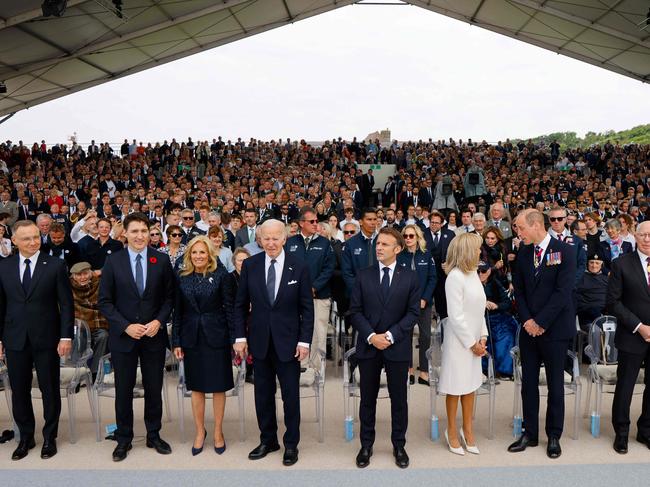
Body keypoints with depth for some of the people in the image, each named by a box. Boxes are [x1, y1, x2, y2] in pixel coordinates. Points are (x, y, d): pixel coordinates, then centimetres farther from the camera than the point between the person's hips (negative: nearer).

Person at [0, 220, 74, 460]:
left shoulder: (55, 265, -5)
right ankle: (26, 438, 30)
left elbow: (66, 304, -5)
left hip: (46, 339, -2)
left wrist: (66, 336, -9)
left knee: (50, 389, 8)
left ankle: (49, 438, 26)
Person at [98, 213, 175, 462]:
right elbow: (105, 301, -2)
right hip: (123, 336, 0)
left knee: (154, 388, 10)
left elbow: (169, 297, 3)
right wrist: (126, 326, -13)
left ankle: (154, 435, 28)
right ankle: (124, 439, 27)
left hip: (154, 335, 1)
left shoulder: (162, 260, -1)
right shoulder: (113, 261, -2)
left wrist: (158, 322, -11)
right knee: (124, 390, 10)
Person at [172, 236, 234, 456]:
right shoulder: (182, 278, 3)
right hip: (192, 337, 2)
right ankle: (200, 431, 26)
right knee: (196, 387, 10)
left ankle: (218, 432, 22)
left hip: (216, 336, -2)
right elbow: (177, 311, 5)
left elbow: (229, 308, -5)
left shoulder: (221, 275, -6)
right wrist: (176, 341, 3)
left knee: (218, 386, 7)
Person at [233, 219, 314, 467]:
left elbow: (307, 308, -3)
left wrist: (304, 341, -8)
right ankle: (268, 440, 31)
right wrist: (240, 337, -2)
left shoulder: (299, 268, -6)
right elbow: (241, 304, 4)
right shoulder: (250, 265, -1)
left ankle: (291, 444, 24)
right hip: (259, 341, 2)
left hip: (288, 341, -2)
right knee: (263, 394, 13)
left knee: (291, 395, 7)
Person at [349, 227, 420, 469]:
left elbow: (413, 312, -3)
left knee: (398, 399, 9)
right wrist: (371, 336, -12)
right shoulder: (363, 275, 3)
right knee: (367, 398, 10)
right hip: (368, 346, 1)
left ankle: (399, 445, 26)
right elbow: (355, 311, 0)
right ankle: (366, 445, 24)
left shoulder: (410, 277, 1)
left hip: (397, 347, -1)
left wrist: (390, 335, -13)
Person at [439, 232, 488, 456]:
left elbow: (479, 309, 10)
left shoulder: (473, 273, 5)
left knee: (471, 383, 15)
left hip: (473, 339, 7)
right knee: (456, 386, 6)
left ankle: (467, 429, 29)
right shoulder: (455, 277, -18)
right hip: (459, 340, -7)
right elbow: (456, 316, -19)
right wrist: (472, 343, -13)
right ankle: (452, 431, 22)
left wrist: (483, 336, 1)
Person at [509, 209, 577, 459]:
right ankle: (529, 433, 22)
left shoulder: (565, 251, -9)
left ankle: (554, 436, 23)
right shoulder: (523, 252, 6)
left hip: (554, 329, -4)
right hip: (529, 328, 4)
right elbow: (518, 289, 8)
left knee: (555, 384, 8)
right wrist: (526, 320, -5)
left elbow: (563, 291, -15)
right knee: (528, 383, 10)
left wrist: (540, 322, -15)